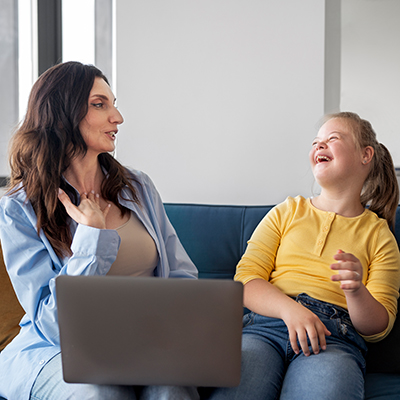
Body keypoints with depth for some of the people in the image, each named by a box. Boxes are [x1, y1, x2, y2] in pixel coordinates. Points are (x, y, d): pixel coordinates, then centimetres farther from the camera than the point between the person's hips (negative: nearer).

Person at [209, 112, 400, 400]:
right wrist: (290, 308, -13)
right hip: (266, 325, 1)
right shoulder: (286, 213, 20)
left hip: (334, 337, 0)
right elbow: (245, 280, 7)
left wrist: (356, 292, -13)